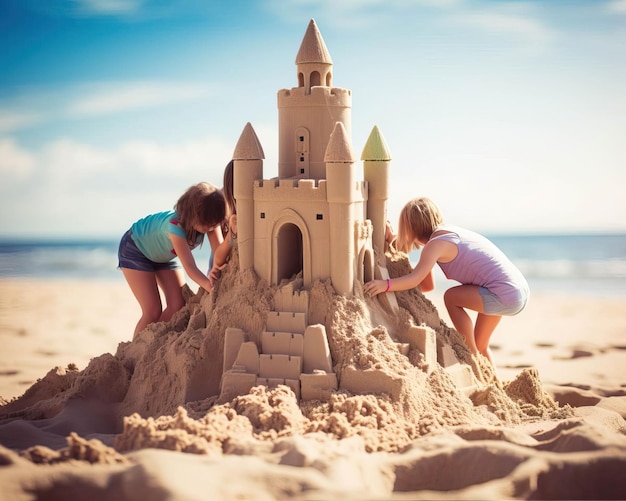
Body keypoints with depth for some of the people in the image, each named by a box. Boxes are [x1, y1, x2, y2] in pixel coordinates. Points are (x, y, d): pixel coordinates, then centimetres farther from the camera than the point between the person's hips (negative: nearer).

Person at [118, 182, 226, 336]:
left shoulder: (209, 221, -26)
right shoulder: (175, 225, -42)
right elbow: (190, 267, -48)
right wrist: (211, 287, -64)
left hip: (164, 255, 6)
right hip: (136, 247, -6)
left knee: (178, 307, -6)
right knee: (153, 311, -15)